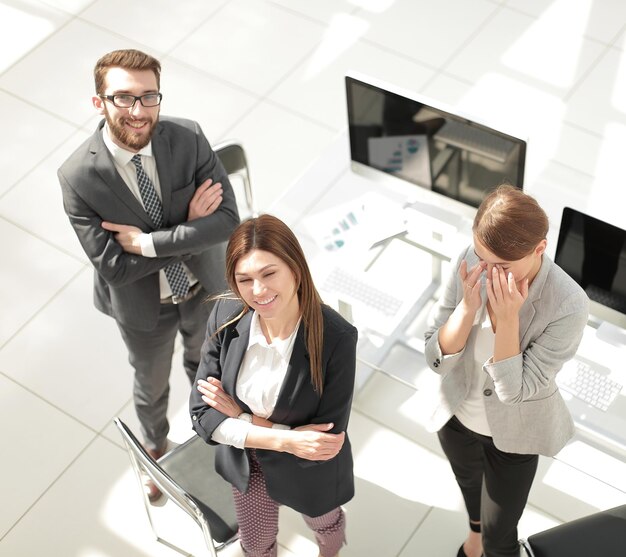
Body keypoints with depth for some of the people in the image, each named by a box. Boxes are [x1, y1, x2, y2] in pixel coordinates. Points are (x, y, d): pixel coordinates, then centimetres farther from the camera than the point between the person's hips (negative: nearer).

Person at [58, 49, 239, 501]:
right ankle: (156, 449, 59)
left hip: (204, 286, 2)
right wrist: (188, 229, -28)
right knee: (152, 385, 26)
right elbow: (114, 267, -28)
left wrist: (148, 242, -33)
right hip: (144, 305, -1)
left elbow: (228, 220, -27)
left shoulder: (188, 137, -25)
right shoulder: (78, 177, -30)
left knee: (204, 363, 31)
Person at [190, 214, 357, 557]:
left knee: (324, 524, 34)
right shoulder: (226, 317, -25)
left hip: (311, 472, -1)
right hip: (246, 462, 2)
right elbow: (203, 415, -20)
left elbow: (329, 439, -29)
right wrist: (285, 439, -31)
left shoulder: (336, 338, -36)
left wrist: (243, 418, -26)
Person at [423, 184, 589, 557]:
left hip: (513, 434, -4)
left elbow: (514, 390, -29)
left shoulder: (568, 306, -33)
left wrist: (507, 318, -40)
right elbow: (437, 359, -19)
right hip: (457, 416, 4)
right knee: (469, 483, 34)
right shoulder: (472, 264, -22)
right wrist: (468, 306, -35)